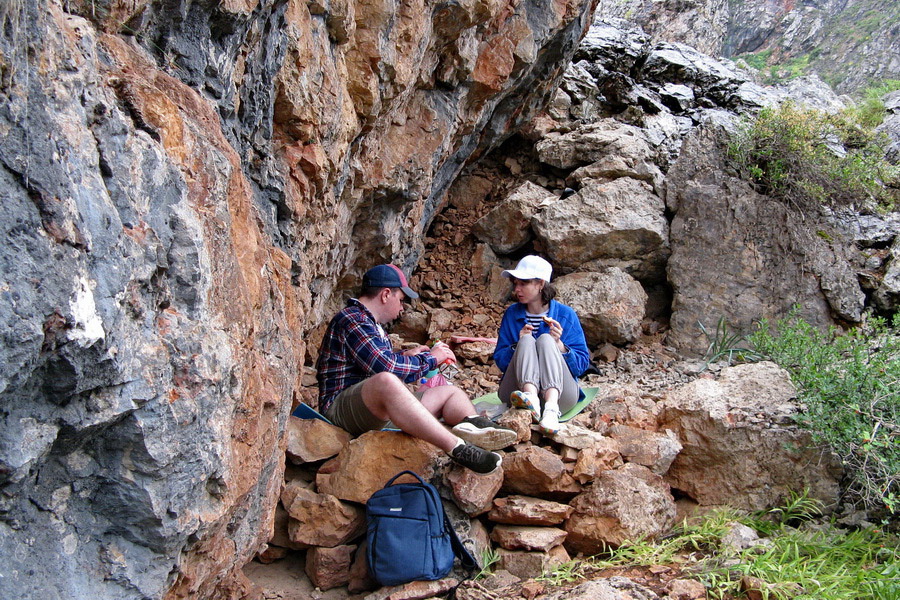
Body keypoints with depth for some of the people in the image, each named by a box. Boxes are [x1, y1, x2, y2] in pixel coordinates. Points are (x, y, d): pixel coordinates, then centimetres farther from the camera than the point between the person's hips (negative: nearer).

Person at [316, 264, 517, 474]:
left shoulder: (368, 322, 25)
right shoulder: (352, 320, -9)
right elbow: (385, 368, -21)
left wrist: (406, 355, 25)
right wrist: (430, 358, -7)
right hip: (341, 407, -11)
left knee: (452, 392, 6)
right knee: (386, 382, -42)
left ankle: (472, 425, -33)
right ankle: (458, 448, -52)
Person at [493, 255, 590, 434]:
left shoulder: (565, 315, 5)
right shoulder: (512, 314, 11)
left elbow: (582, 364, 1)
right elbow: (500, 361, 8)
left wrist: (559, 345, -16)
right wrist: (519, 346, -11)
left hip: (560, 392, -1)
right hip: (517, 390, 1)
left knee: (545, 339, -23)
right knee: (527, 340, -21)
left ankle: (551, 407, -51)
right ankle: (530, 398, -53)